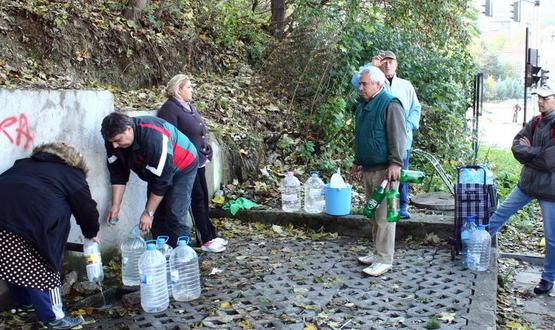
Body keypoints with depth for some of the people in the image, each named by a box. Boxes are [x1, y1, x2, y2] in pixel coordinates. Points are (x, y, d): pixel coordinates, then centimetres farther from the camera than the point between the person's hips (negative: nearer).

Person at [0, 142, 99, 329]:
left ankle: (26, 302, 42)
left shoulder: (25, 164, 32)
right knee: (41, 270, 4)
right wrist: (91, 233, 33)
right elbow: (86, 209, 14)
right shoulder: (71, 174, 14)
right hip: (27, 222, -7)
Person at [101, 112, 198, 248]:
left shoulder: (154, 137, -39)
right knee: (156, 215, 1)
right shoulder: (114, 140, -16)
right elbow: (117, 174, -6)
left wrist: (148, 213, -28)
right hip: (155, 171, 7)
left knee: (174, 215, -17)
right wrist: (115, 205, -13)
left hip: (182, 167, -7)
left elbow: (162, 180, -34)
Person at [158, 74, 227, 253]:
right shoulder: (170, 108, -12)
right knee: (197, 198, -5)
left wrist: (206, 153, 12)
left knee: (203, 197, 12)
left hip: (198, 161, 9)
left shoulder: (189, 107, 17)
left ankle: (209, 236, 20)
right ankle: (205, 240, 2)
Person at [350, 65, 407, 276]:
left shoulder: (390, 104, -11)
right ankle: (379, 253, 27)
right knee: (373, 212, 15)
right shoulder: (362, 106, 16)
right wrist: (357, 163, 25)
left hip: (384, 170, -9)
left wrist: (395, 163, -22)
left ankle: (385, 260, 1)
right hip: (367, 170, 9)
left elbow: (398, 137, -16)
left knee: (384, 215, -6)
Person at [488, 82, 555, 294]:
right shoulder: (535, 123, 4)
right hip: (527, 183, 6)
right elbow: (516, 146, -2)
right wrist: (537, 153, -17)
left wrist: (529, 151, -10)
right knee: (501, 213, 14)